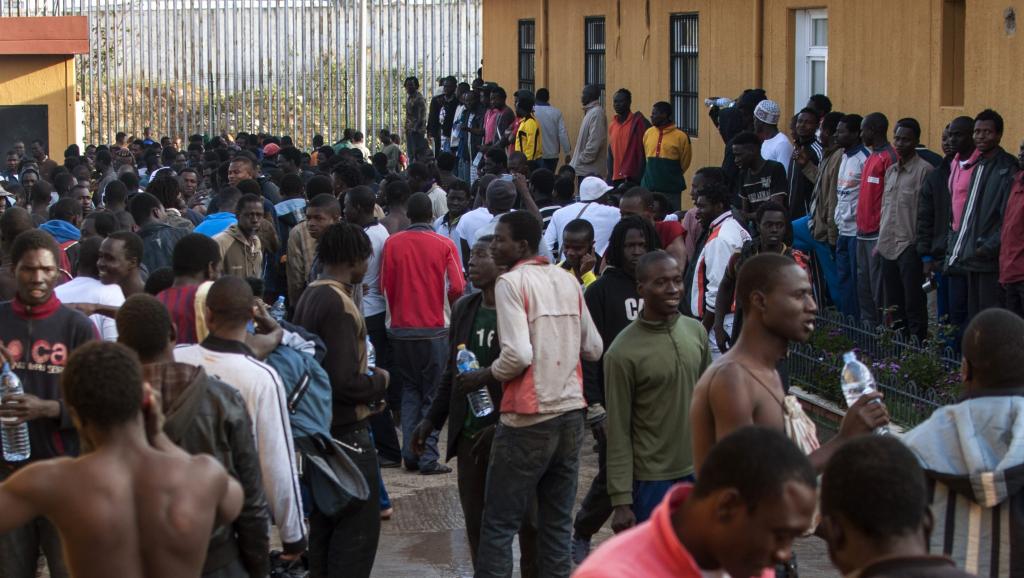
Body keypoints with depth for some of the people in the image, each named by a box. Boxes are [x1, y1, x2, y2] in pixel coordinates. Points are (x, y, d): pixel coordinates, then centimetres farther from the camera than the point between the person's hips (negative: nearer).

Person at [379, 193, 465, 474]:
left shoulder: (392, 243, -1)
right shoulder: (445, 245, -6)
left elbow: (385, 287, 1)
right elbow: (457, 288, -9)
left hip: (401, 328, 2)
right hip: (435, 328, -2)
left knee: (409, 390, 15)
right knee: (433, 395, 5)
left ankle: (410, 454, 11)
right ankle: (429, 458, 1)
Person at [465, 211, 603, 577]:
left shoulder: (511, 282, -9)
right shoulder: (568, 281, 9)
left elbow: (518, 355, -18)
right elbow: (593, 349, 11)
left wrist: (480, 378, -4)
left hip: (529, 420, -6)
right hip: (571, 413, 6)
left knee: (499, 525, 0)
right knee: (557, 523, 11)